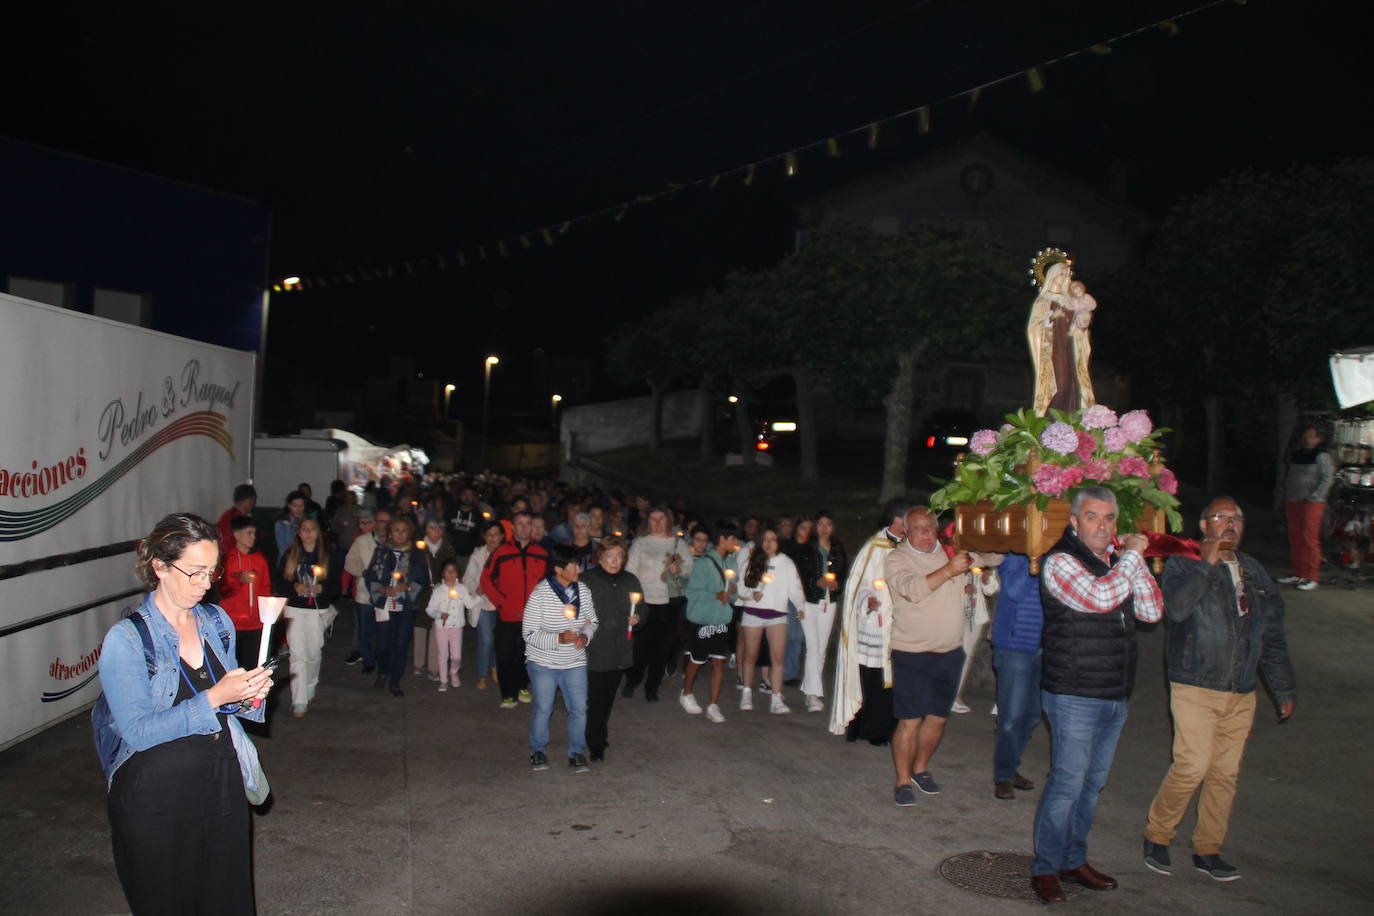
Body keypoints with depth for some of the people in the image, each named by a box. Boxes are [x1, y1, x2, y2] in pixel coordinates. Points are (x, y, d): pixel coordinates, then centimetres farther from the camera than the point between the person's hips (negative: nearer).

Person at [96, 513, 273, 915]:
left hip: (224, 787, 5)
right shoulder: (125, 640, -13)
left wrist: (250, 696, -5)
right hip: (157, 800, -5)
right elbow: (138, 731, -19)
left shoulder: (217, 622, 5)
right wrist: (215, 698, -25)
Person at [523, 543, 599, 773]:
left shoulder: (583, 591, -6)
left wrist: (586, 636, -14)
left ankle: (577, 752, 24)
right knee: (542, 709, 9)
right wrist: (558, 639, -28)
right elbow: (529, 633, -16)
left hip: (574, 662, 3)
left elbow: (592, 621, 8)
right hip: (543, 662, -3)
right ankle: (538, 751, 31)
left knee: (579, 709, 5)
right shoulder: (540, 594, -19)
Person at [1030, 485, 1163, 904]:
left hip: (1114, 695, 7)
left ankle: (1074, 860, 27)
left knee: (1092, 783, 15)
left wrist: (1135, 560, -3)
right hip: (1074, 695, -7)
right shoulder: (1060, 561, -10)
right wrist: (1132, 555, -13)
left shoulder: (1116, 563, 13)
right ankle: (1046, 868, 7)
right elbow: (1099, 596, -26)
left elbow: (1151, 611, 7)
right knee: (1067, 783, -5)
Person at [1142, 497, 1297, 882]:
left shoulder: (1254, 572, 16)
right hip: (1195, 688, -5)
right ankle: (1157, 835, 8)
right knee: (1193, 767, -12)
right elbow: (1176, 606, -23)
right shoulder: (1183, 564, -1)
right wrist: (1208, 563, -20)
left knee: (1227, 773, 7)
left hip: (1242, 694, 6)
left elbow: (1272, 636, 21)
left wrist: (1284, 689, 20)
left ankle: (1207, 849, 21)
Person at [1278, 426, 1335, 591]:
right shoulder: (1296, 455, 16)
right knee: (1294, 538, 9)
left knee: (1310, 538, -8)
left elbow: (1328, 478, -11)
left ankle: (1312, 577, -5)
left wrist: (1315, 497, -15)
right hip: (1293, 501, 7)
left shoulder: (1322, 456, -5)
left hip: (1311, 503, -7)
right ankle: (1297, 574, 17)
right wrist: (1286, 495, 12)